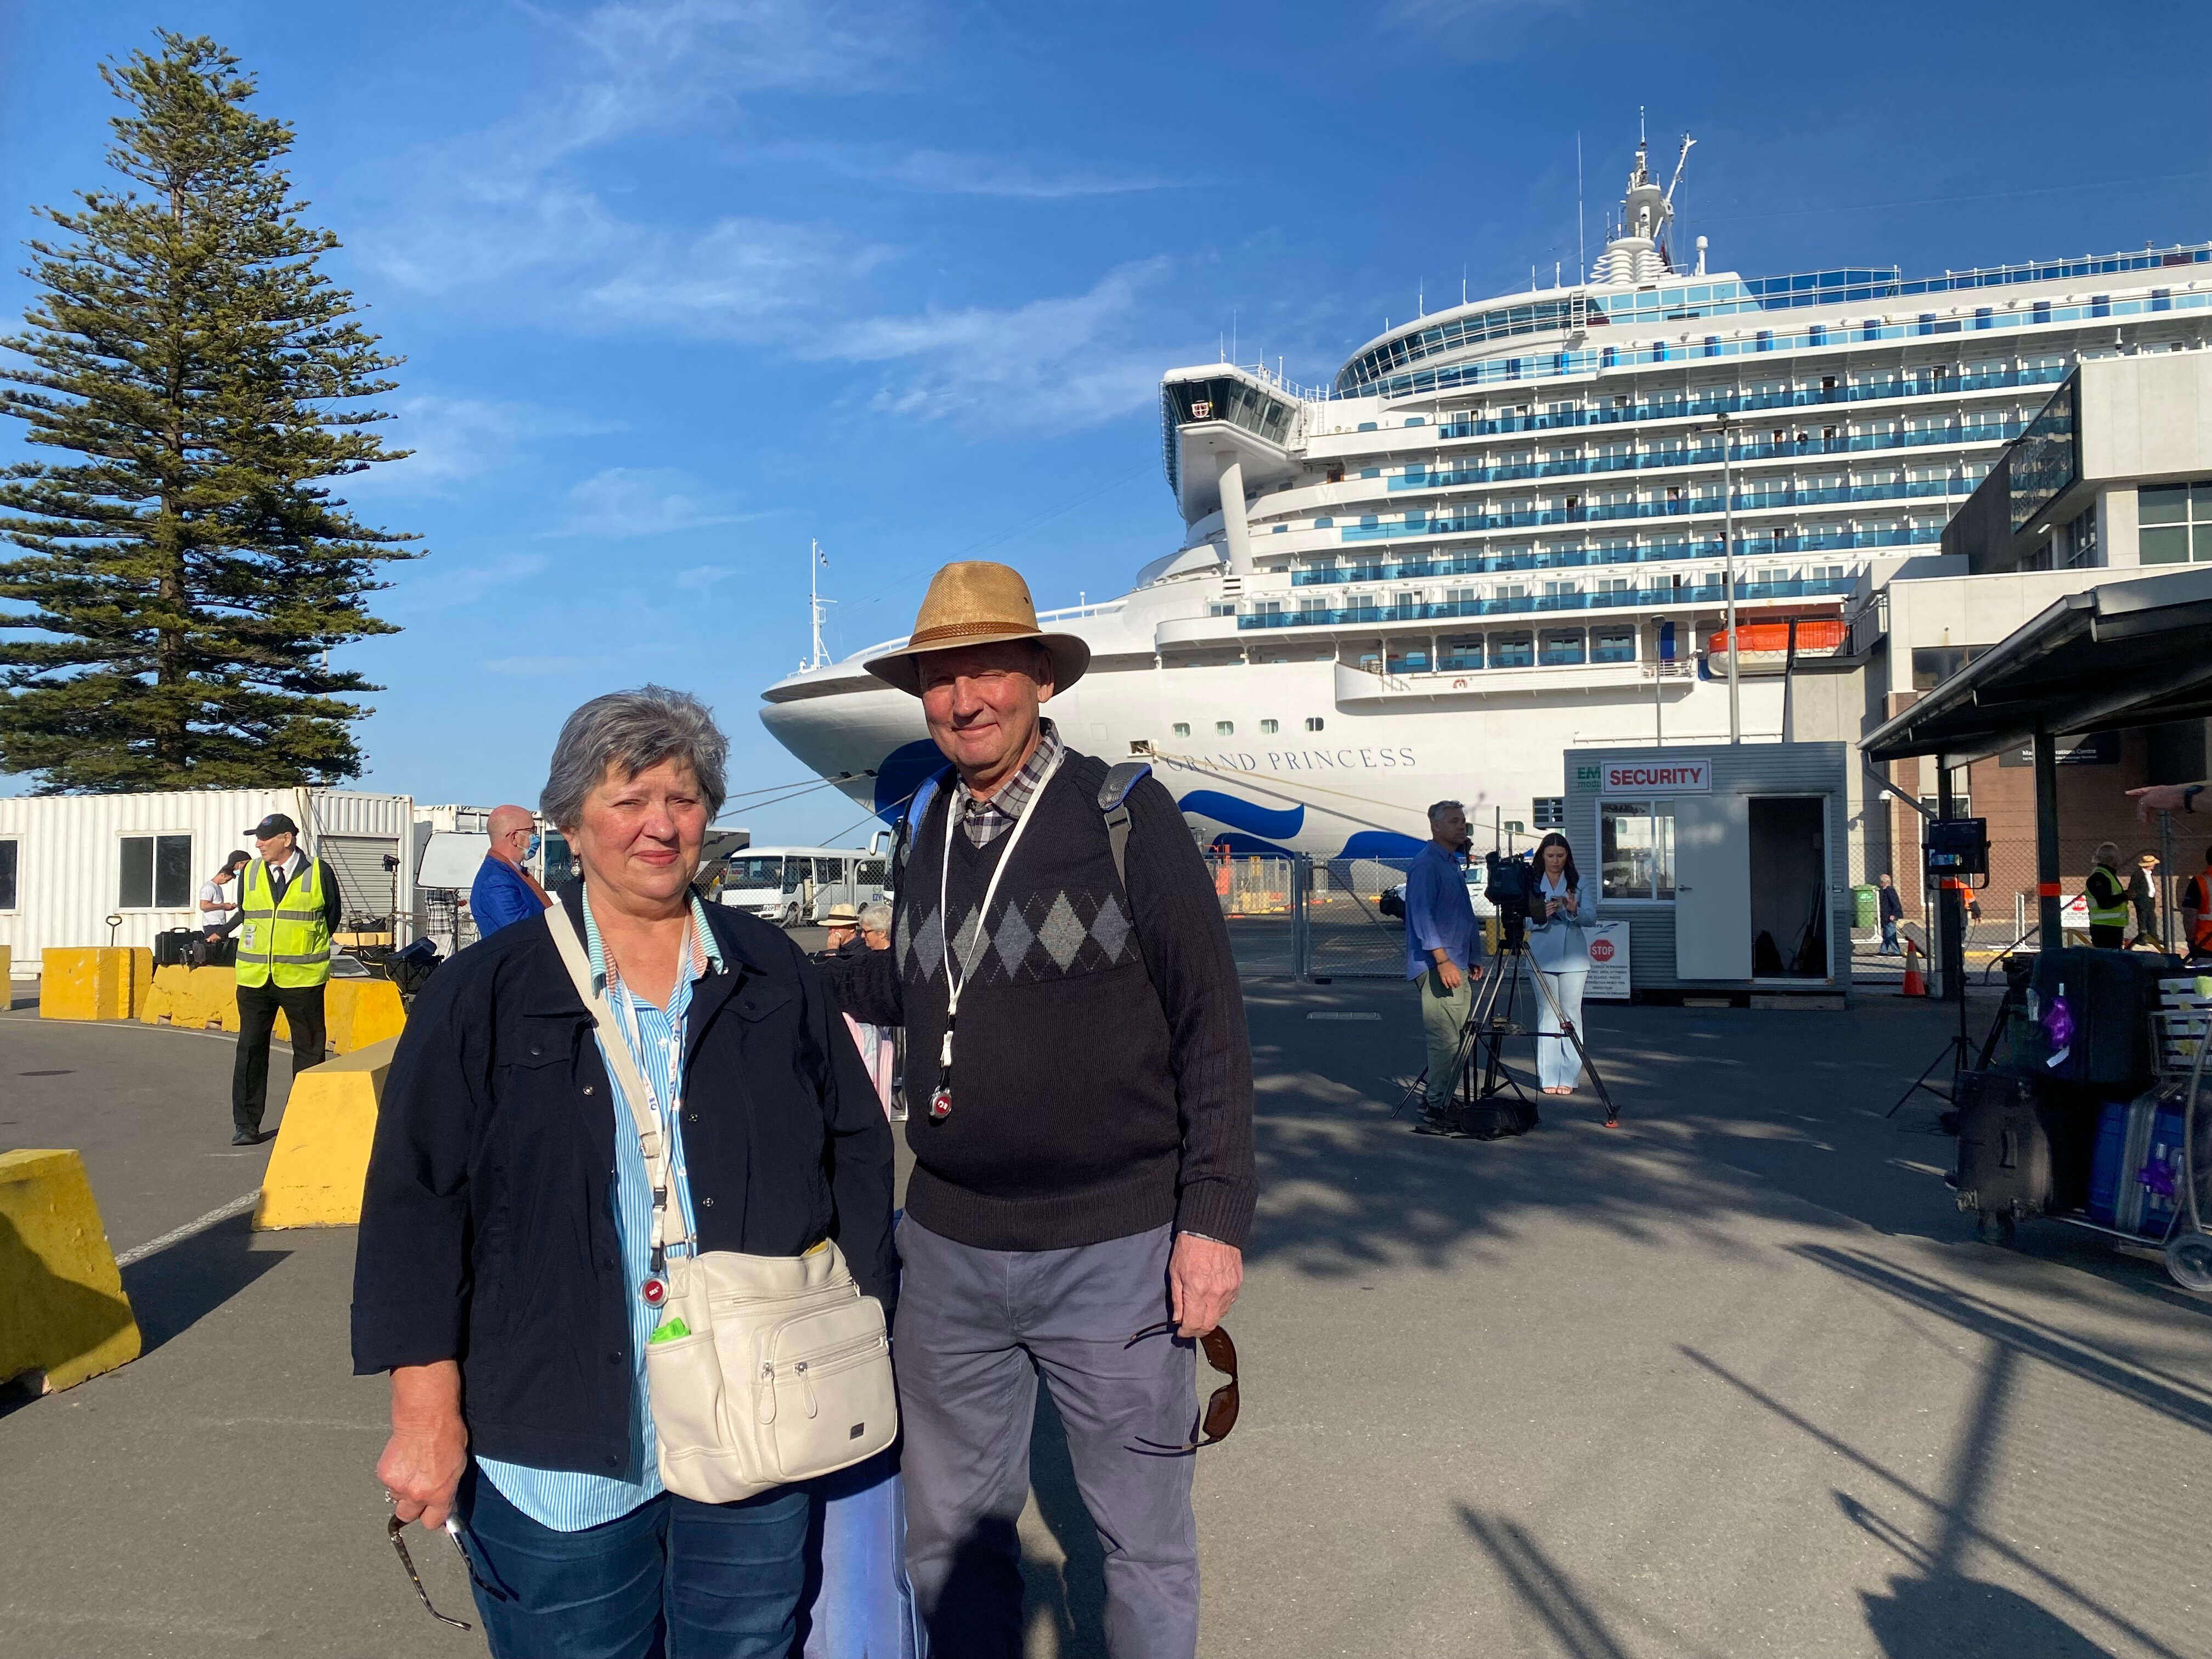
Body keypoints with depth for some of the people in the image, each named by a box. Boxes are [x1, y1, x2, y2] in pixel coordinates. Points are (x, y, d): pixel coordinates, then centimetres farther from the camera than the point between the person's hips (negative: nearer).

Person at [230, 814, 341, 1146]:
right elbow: (245, 915, 18)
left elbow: (332, 915, 7)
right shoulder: (249, 873, 6)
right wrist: (262, 948, 13)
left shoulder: (319, 873, -4)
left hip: (302, 978, -3)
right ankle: (245, 1124, 13)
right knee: (250, 1047, 5)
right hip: (254, 978, 3)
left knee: (309, 1050, 5)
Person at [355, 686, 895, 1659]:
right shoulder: (486, 994, -2)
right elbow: (418, 1202, -4)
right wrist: (427, 1412, -8)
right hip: (558, 1448, -2)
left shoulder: (775, 977, 5)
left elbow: (857, 1151, 8)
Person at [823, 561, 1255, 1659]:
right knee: (951, 1540, 19)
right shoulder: (929, 834, 6)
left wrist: (1214, 1217, -13)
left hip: (1115, 1251, -4)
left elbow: (1210, 1028, -8)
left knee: (1145, 1546, 14)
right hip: (948, 1250, 5)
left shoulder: (1128, 817, -8)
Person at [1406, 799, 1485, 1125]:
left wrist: (1473, 959, 24)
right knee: (1445, 1038, -11)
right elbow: (1423, 914, -19)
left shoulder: (1452, 863, 20)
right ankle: (1438, 1107, -6)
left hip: (1458, 965, 10)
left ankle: (1447, 1101, 19)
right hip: (1438, 967, -10)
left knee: (1459, 1037, 11)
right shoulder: (1426, 864, -10)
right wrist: (1442, 959, -23)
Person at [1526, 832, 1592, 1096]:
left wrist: (1575, 910, -20)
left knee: (1571, 1015, -1)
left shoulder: (1579, 881, 7)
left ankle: (1568, 1077, 3)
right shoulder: (1531, 883, 5)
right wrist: (1540, 916, -19)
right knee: (1546, 1015, -1)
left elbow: (1592, 916, 0)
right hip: (1542, 957, 0)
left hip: (1573, 958, 0)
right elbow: (1523, 921, 1)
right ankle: (1548, 1077, 3)